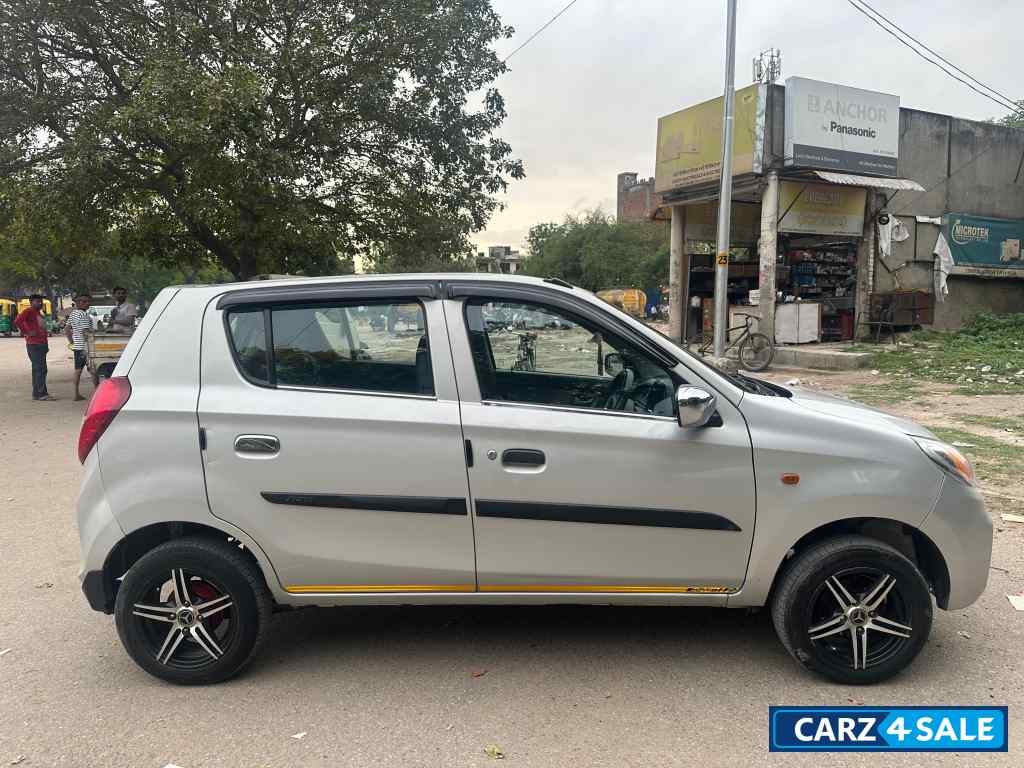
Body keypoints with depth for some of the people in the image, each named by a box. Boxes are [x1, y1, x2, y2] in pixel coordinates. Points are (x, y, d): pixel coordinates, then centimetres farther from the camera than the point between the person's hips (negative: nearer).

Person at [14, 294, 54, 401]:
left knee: (39, 370, 12)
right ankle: (41, 393, -13)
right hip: (34, 345, -10)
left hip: (42, 345, 10)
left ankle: (37, 393, 17)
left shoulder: (39, 313, 22)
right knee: (39, 369, -12)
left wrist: (46, 345, 21)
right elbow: (17, 321, -22)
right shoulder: (28, 311, -6)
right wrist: (27, 332, -18)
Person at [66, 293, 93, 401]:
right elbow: (85, 331, -22)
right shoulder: (83, 315, -15)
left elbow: (66, 329, 17)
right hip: (84, 345, -9)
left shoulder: (73, 313, 13)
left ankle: (77, 394, 14)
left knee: (78, 369, 11)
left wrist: (71, 342, 18)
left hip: (76, 346, 9)